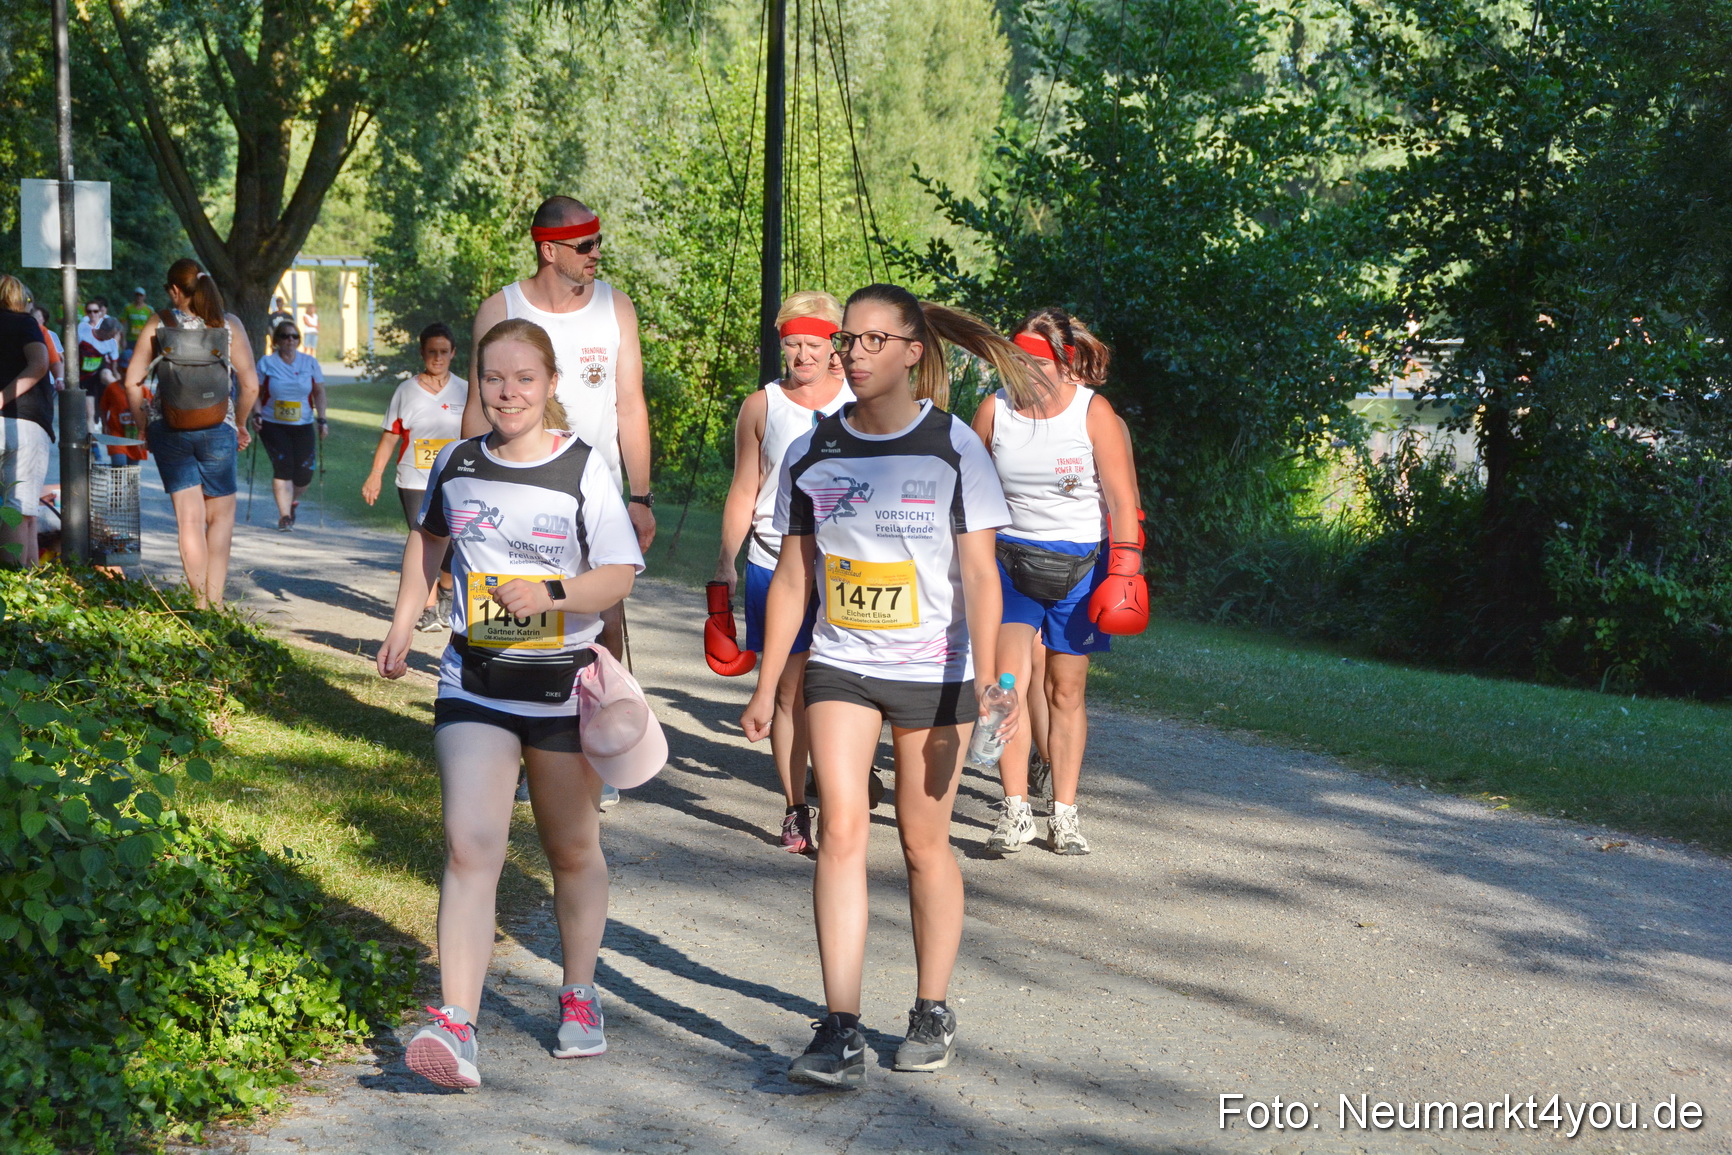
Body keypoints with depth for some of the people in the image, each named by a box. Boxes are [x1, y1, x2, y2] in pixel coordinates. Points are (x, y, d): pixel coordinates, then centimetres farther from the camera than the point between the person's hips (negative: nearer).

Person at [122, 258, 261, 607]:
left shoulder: (160, 323, 1)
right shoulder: (229, 325, 0)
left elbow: (133, 381, -1)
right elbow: (251, 385, -3)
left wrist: (144, 425, 11)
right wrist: (237, 422, 13)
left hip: (168, 428, 1)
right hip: (216, 427, -1)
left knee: (188, 519, 6)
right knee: (221, 514, 13)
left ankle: (201, 602, 8)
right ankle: (215, 599, 4)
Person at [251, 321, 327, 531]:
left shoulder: (310, 363, 5)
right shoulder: (266, 363, 1)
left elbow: (319, 392, 8)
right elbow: (256, 393, 4)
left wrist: (322, 419, 0)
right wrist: (256, 414, -11)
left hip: (302, 427, 2)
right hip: (273, 425, -2)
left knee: (304, 473, -4)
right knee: (282, 466, -16)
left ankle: (293, 501, 30)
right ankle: (285, 516, -8)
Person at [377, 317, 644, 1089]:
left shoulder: (584, 469, -6)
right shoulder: (455, 465, 3)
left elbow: (619, 574, -8)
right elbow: (428, 537, 22)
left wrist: (553, 596, -25)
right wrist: (403, 623, 14)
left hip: (564, 686, -1)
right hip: (474, 684, 1)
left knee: (573, 852, 14)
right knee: (470, 849, -14)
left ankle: (579, 998, 35)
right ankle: (456, 1027, -21)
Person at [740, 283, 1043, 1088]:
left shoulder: (954, 449, -5)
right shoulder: (812, 454, 3)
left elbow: (980, 576, -7)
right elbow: (792, 578, 9)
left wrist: (986, 683, -16)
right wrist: (767, 687, 7)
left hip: (933, 674, -2)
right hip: (840, 668, 2)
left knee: (923, 843, 6)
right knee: (841, 831, -11)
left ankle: (932, 1013, 23)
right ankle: (841, 1033, -12)